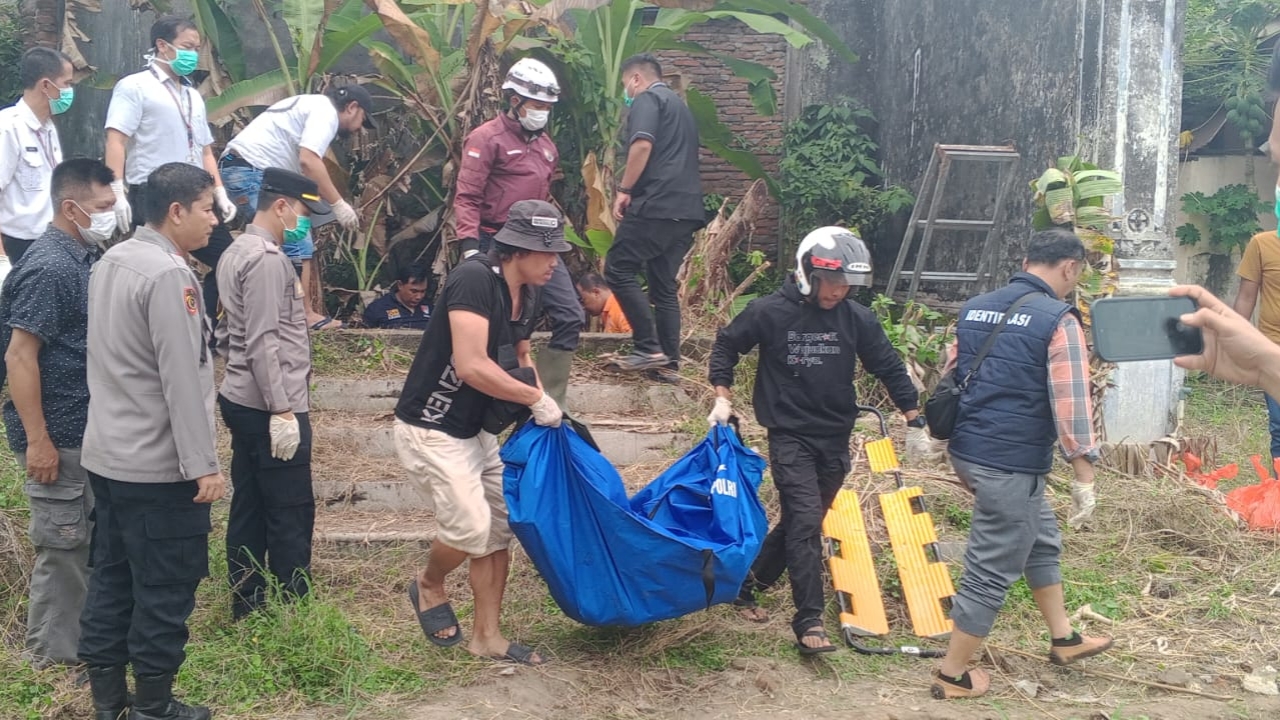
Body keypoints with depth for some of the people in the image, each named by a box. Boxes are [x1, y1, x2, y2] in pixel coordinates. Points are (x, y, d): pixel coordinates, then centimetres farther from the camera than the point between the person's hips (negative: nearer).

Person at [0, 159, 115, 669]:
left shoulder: (83, 256, 8)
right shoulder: (50, 268, -20)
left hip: (87, 427, 9)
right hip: (59, 434, -9)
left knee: (87, 536, 18)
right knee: (62, 543, 2)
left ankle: (81, 635, 31)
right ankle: (55, 652, 14)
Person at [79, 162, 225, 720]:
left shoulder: (110, 262, 10)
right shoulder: (167, 274, -20)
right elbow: (181, 378, -23)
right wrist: (203, 463, -19)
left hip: (106, 454, 9)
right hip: (157, 464, -9)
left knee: (112, 576, 15)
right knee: (166, 587, 2)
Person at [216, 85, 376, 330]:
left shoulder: (312, 106, 26)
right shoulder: (326, 111, -6)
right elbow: (309, 161, -21)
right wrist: (338, 203, -17)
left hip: (239, 169, 11)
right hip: (253, 171, -11)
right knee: (297, 243, -9)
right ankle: (304, 315, -6)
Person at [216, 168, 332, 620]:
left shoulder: (237, 253, 16)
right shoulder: (267, 259, -16)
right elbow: (263, 343, -21)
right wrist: (282, 411, -21)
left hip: (242, 401, 10)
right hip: (269, 407, -10)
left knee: (248, 510, 13)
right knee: (291, 514, -4)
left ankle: (246, 608, 19)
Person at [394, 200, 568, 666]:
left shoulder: (525, 295, 4)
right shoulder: (475, 279, -23)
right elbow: (471, 367, -31)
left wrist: (542, 407, 4)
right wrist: (536, 399, -20)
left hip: (476, 431, 9)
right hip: (430, 430, -9)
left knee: (500, 526, 7)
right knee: (470, 527, -16)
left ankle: (487, 637, 18)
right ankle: (429, 586, 16)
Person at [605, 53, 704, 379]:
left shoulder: (647, 99, 0)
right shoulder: (680, 106, 29)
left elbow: (643, 145, -16)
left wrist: (624, 189, -11)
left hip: (657, 204, -9)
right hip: (686, 208, 9)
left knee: (618, 269, -5)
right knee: (663, 284, 10)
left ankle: (649, 349, -11)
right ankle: (669, 360, 6)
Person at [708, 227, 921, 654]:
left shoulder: (856, 318, -3)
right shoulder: (769, 312, -10)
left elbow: (888, 366, 8)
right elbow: (726, 345, 4)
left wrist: (914, 415, 7)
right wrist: (722, 398, -2)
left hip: (835, 439, 4)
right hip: (790, 436, -4)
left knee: (802, 524, 10)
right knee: (806, 523, -14)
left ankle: (749, 584, 31)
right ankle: (809, 623, -10)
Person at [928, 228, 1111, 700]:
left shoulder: (974, 309, 10)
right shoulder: (1057, 320, -13)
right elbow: (1072, 404, -17)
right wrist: (1084, 476, -12)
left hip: (968, 449, 9)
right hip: (1012, 462, -9)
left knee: (1041, 540, 26)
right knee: (993, 569, 3)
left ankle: (1063, 639, 40)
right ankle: (953, 677, 12)